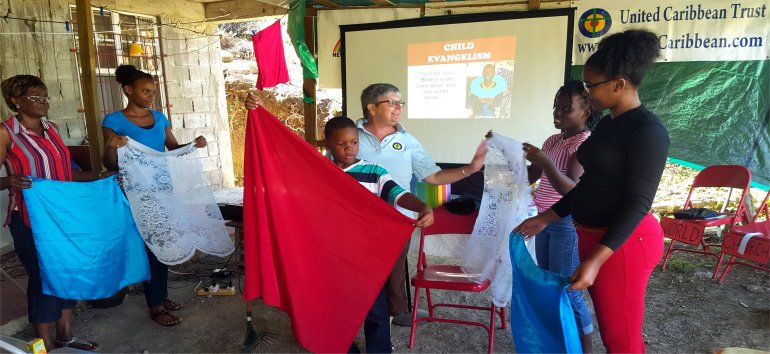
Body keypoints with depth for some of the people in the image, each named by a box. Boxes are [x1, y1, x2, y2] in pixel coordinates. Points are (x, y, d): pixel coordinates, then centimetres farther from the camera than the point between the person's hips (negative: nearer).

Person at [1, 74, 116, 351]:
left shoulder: (51, 129, 10)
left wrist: (99, 176, 5)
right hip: (30, 219, -6)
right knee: (43, 278, 2)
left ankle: (66, 338, 27)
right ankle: (47, 345, 19)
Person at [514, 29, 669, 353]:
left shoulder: (647, 130, -17)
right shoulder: (608, 123, 10)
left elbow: (637, 203, -21)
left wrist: (596, 260, -26)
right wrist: (545, 219, 15)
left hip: (622, 243, -9)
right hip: (594, 236, 9)